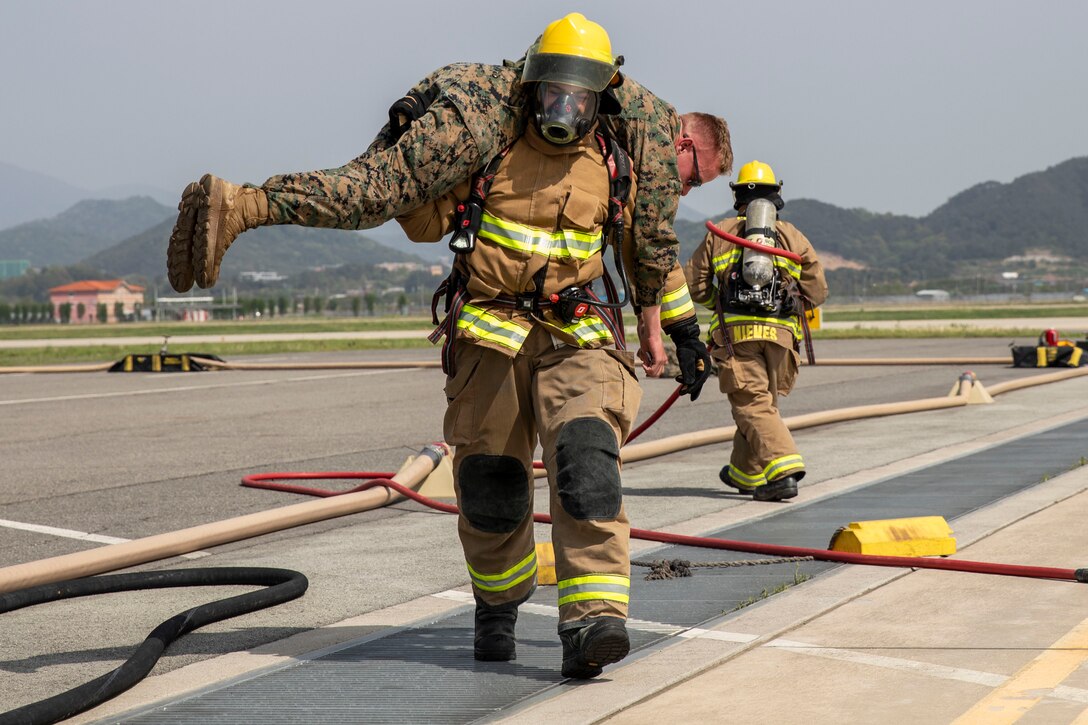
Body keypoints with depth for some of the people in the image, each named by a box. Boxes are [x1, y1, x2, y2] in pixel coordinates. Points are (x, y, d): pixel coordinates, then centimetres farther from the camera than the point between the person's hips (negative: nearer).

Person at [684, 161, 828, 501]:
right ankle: (744, 472, 30)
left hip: (735, 331, -2)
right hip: (782, 333, 2)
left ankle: (783, 469, -26)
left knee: (752, 404, -7)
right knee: (762, 400, 17)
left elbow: (694, 286, 11)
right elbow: (818, 292, 13)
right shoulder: (794, 237, 16)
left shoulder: (719, 233, 13)